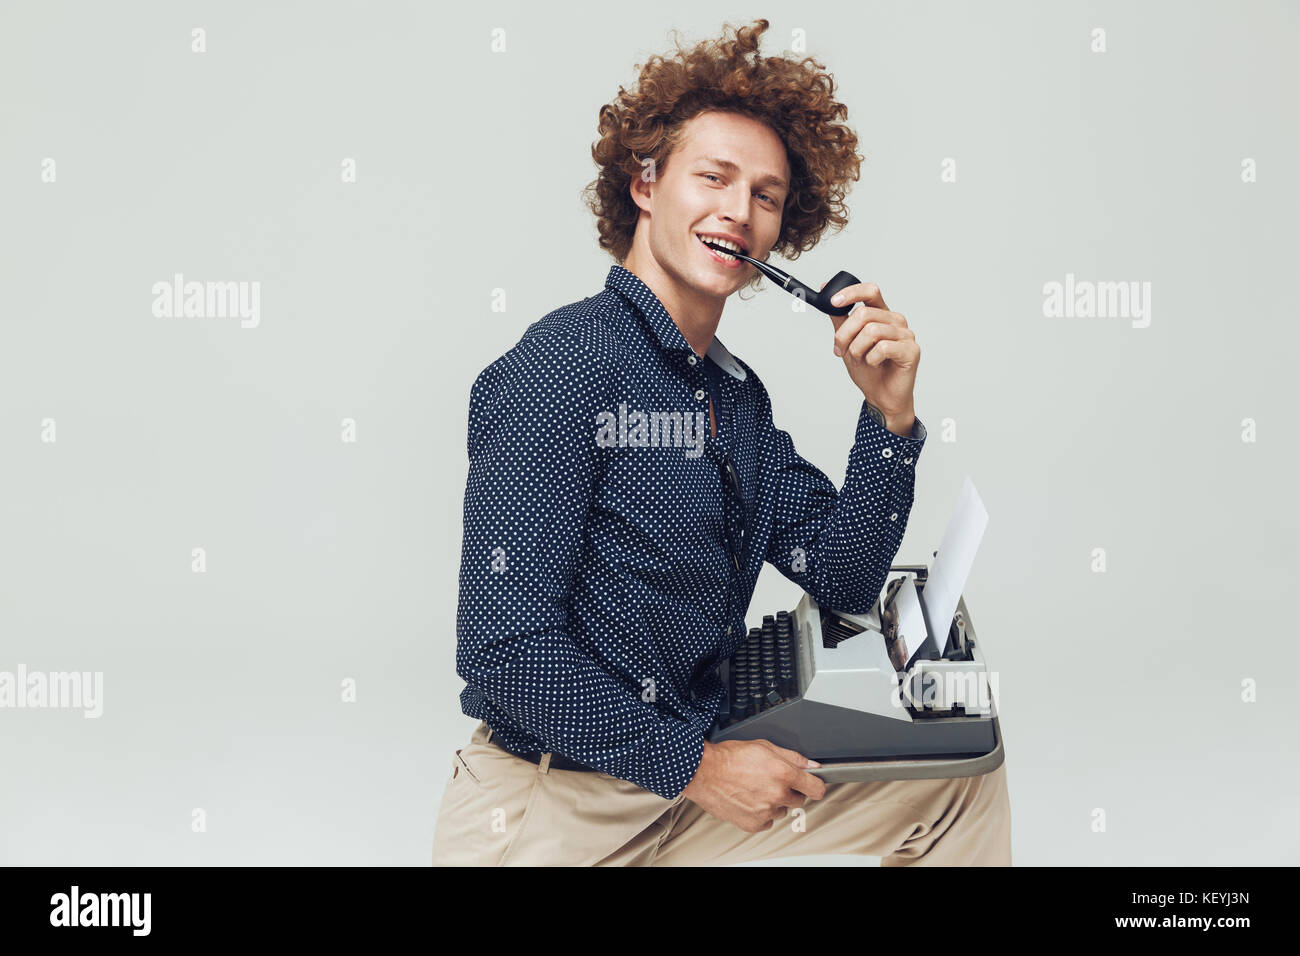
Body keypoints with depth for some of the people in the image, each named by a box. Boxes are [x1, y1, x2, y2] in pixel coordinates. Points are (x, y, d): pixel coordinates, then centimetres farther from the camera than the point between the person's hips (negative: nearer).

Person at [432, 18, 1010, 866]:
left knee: (966, 782, 11)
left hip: (694, 760, 7)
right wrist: (694, 764, -16)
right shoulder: (566, 366, -20)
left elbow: (844, 579, 9)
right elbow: (503, 649, -24)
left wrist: (890, 416, -4)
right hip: (549, 804, -7)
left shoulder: (740, 397, 7)